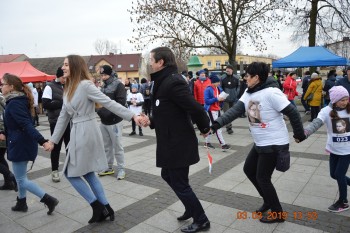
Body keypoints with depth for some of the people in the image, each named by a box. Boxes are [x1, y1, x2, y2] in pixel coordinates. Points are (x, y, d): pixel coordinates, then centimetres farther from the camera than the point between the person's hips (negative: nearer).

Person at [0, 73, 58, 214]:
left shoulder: (14, 103, -20)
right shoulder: (17, 100, 10)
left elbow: (27, 125, -31)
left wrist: (42, 141, -38)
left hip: (20, 145, -10)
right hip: (22, 143, 10)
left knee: (21, 180, -1)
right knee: (20, 177, 20)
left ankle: (49, 200, 0)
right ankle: (21, 203, 34)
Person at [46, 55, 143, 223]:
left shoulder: (85, 85, -15)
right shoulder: (68, 89, 12)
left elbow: (109, 103, -20)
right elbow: (63, 116, 16)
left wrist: (132, 116, -26)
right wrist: (53, 140, 18)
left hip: (86, 132, -9)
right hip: (78, 133, 9)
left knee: (71, 173, 2)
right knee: (87, 172, 14)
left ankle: (98, 207, 13)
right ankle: (105, 208, 24)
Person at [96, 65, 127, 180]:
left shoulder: (118, 85, -8)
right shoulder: (103, 86, 13)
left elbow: (121, 102, -18)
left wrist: (107, 111, -22)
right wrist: (99, 109, -1)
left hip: (114, 121, -7)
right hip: (103, 121, 7)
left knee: (117, 146, 1)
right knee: (106, 146, 14)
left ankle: (121, 168, 13)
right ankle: (108, 167, 27)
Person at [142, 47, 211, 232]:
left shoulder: (173, 82, -22)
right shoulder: (164, 81, 11)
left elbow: (195, 108, -26)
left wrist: (204, 128, -11)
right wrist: (152, 121, 5)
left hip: (179, 143, -10)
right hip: (171, 141, 10)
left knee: (180, 183, 4)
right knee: (168, 175, 22)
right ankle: (191, 209, 41)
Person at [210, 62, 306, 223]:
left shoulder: (271, 93, -24)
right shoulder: (249, 93, 2)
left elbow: (292, 112, -19)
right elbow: (235, 110, -8)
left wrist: (299, 134, -9)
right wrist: (216, 124, -21)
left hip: (274, 144, -9)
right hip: (260, 143, 9)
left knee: (262, 178, 1)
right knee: (249, 169, 17)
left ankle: (278, 213, 24)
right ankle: (268, 200, 37)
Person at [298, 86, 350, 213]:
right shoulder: (327, 111, -14)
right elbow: (316, 123, -29)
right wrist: (304, 133, -47)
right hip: (334, 149, 2)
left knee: (339, 174, 4)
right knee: (334, 174, 12)